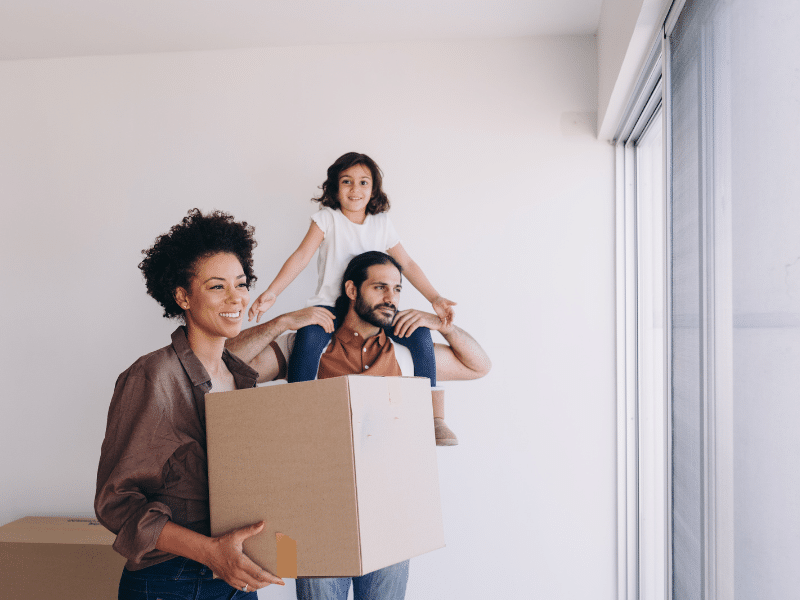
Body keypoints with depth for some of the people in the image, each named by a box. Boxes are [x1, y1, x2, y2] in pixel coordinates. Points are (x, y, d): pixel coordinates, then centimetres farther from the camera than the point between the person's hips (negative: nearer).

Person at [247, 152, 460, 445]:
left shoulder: (381, 223, 9)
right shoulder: (326, 218, 0)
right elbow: (302, 256, -10)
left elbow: (407, 264, 10)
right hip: (331, 305, -2)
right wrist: (271, 292, -22)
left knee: (420, 333, -18)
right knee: (309, 337, -35)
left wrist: (435, 298, 1)